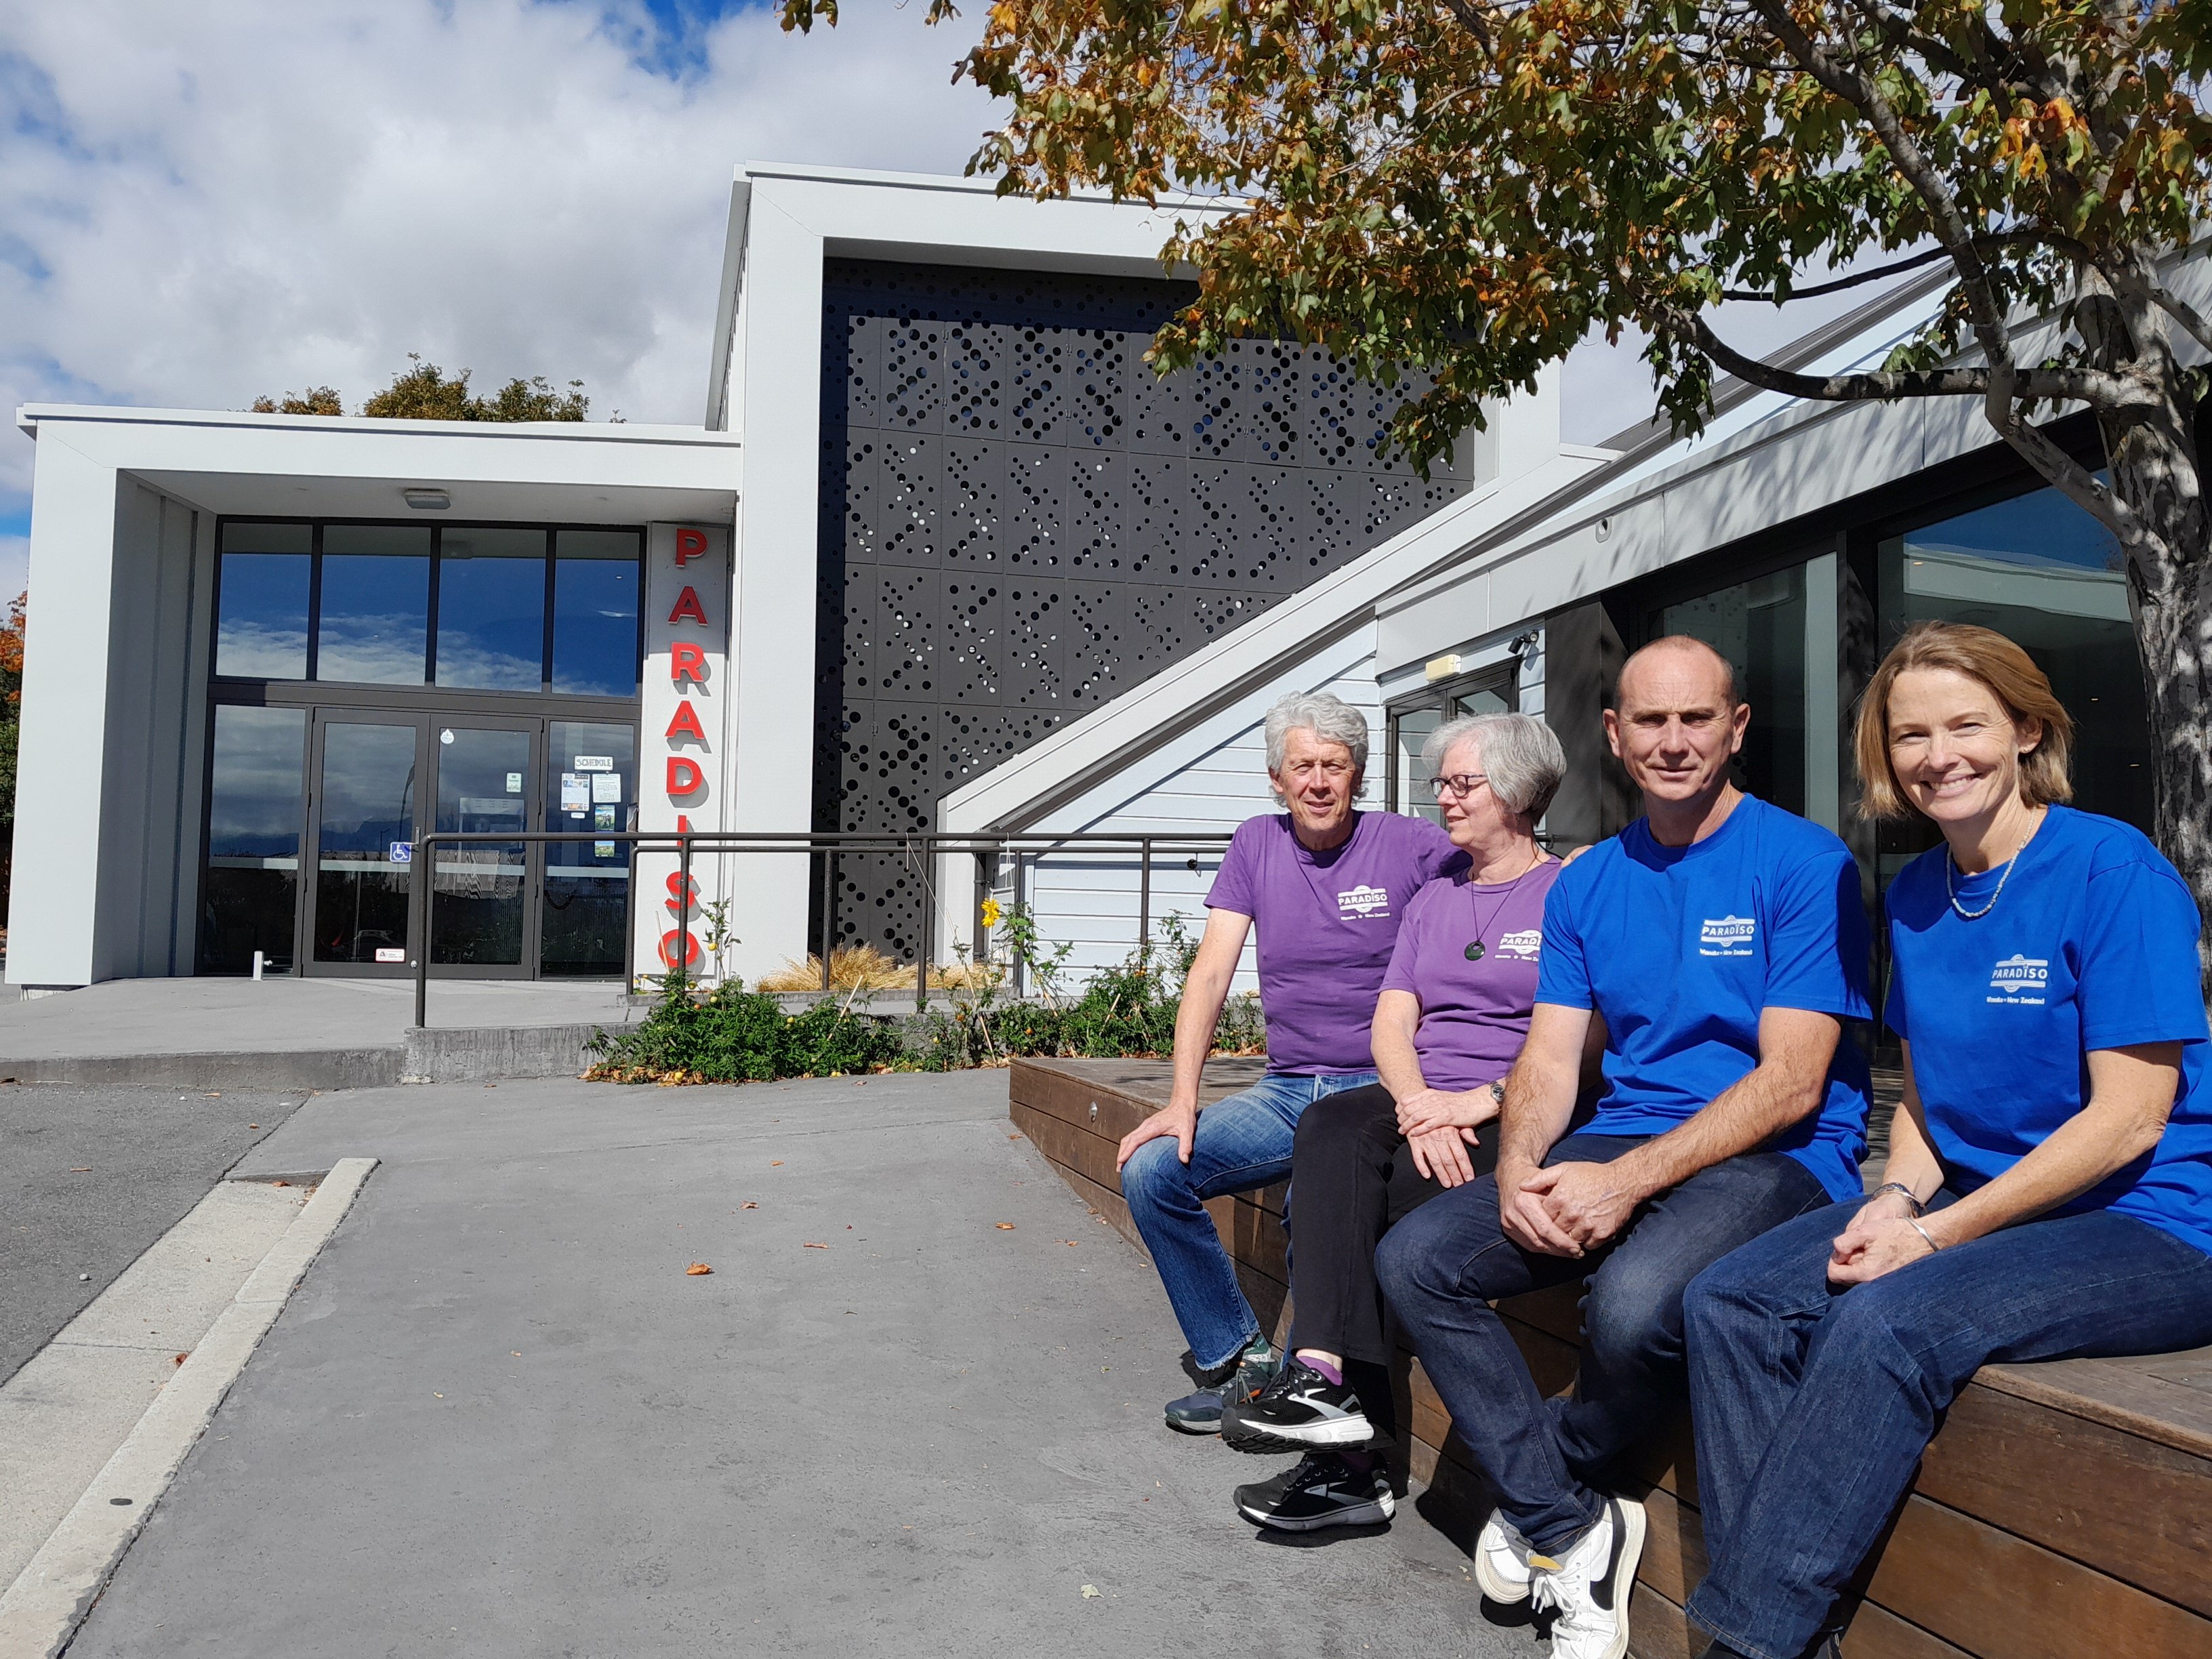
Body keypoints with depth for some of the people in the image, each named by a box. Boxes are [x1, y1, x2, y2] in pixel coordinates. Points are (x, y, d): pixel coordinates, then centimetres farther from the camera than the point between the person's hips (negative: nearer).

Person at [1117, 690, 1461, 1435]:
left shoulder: (1413, 846, -3)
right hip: (1285, 1091, 5)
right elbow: (1210, 975, 3)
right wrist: (1182, 1099, -10)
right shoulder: (1257, 845, 8)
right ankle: (1237, 1357, 2)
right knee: (1150, 1171, -14)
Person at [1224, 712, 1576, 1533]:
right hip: (1420, 1105, 5)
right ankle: (1326, 1378, -37)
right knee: (1330, 1129, -27)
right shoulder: (1433, 900, 22)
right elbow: (1391, 1026, 10)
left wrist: (1479, 1102, -17)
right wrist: (1419, 1105, -10)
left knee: (1415, 1185, -31)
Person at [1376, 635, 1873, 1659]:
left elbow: (1792, 1082, -13)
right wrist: (1519, 1170, -15)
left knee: (1635, 1301, -35)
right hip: (1621, 1142, 6)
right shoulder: (1585, 886, 11)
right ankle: (1570, 1529, -6)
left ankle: (1542, 1485, 0)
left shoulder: (1806, 865, -6)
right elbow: (1549, 1056, 7)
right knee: (1413, 1258, -12)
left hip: (1776, 1159, -5)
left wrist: (1629, 1180, -23)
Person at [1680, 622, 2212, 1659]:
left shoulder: (2113, 869, -12)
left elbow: (2128, 1118, -16)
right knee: (1733, 1300, -12)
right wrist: (1898, 1200, -6)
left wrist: (1936, 1233, -18)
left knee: (1887, 1319, -31)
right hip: (1970, 1200, 7)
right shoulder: (1915, 894, 9)